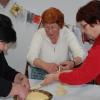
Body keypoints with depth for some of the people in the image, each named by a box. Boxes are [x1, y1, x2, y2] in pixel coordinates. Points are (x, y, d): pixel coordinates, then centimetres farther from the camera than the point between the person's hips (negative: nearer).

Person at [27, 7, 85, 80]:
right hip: (41, 72, -1)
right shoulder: (39, 34, -7)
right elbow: (31, 57, -18)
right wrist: (46, 66, -38)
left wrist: (73, 63, -37)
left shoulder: (67, 33, -5)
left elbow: (80, 54, -14)